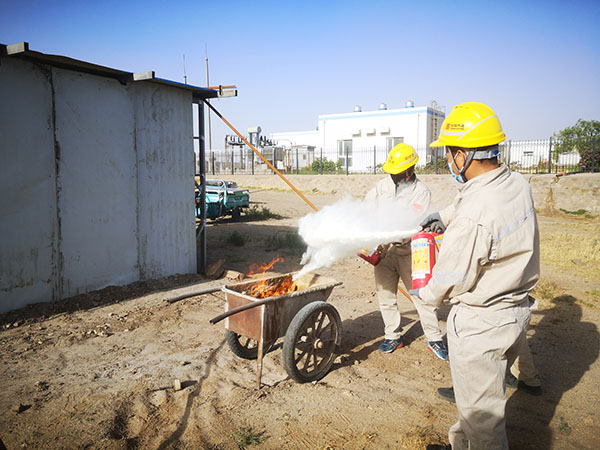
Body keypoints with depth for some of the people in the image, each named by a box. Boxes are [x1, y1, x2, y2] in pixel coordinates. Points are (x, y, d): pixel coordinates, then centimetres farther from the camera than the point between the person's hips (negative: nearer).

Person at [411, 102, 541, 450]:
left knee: (480, 412, 10)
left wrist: (424, 294, 1)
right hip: (518, 310, 10)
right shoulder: (518, 184, -4)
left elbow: (450, 280, -18)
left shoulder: (471, 218, -32)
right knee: (486, 393, 28)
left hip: (479, 324, -10)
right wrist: (445, 216, 21)